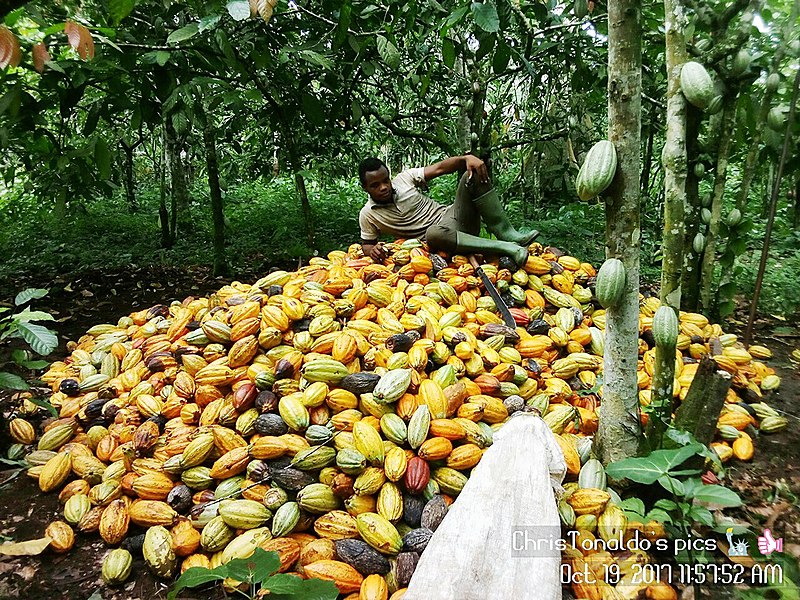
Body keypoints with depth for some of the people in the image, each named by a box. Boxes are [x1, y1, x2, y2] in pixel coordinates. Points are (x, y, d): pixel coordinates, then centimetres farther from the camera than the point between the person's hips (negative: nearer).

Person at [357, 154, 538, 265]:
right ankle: (506, 248, -42)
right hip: (438, 238, -3)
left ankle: (508, 235, -27)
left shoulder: (404, 178, 3)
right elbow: (366, 244, 12)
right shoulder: (367, 216, 1)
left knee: (474, 174, -19)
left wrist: (467, 158, -21)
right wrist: (372, 250, -14)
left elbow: (439, 168, -3)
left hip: (452, 216, 4)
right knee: (433, 233, -42)